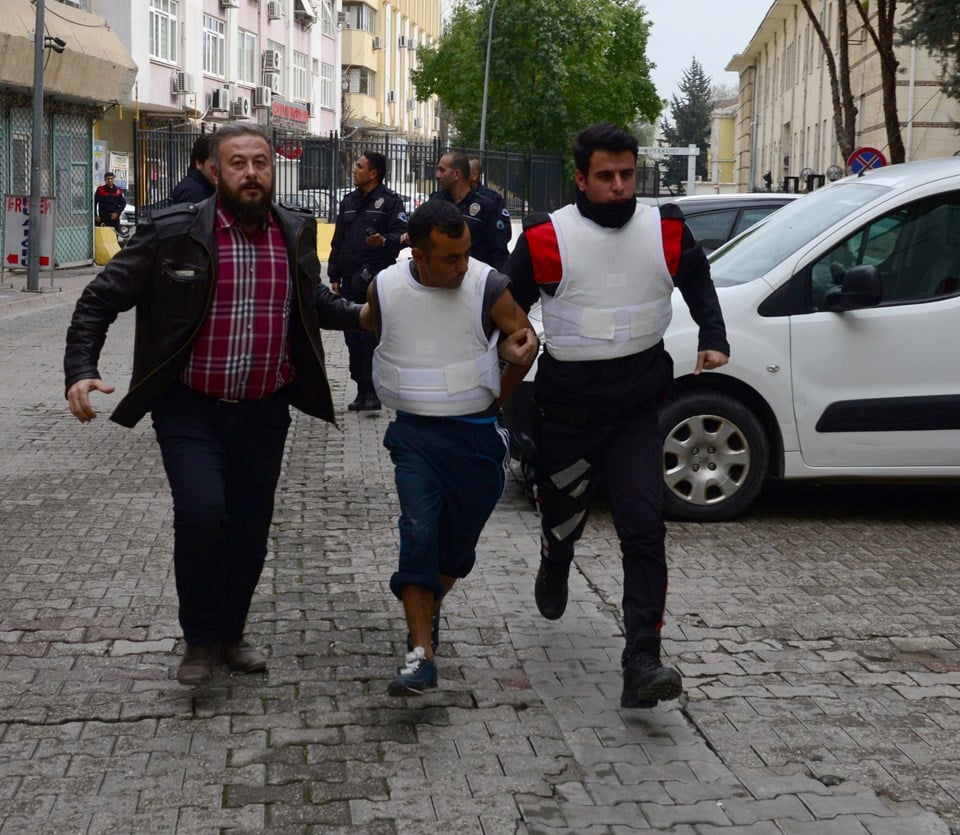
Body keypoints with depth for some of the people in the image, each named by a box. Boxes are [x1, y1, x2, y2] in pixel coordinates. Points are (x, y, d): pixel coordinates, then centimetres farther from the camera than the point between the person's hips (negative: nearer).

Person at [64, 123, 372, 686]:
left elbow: (314, 300, 22)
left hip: (264, 413, 4)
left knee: (250, 533, 11)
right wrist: (81, 370, -15)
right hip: (190, 410, -4)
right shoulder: (173, 232, -10)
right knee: (201, 514, -19)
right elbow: (102, 298, -4)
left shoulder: (297, 233, 3)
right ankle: (200, 639, 4)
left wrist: (359, 315, 5)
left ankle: (230, 633, 35)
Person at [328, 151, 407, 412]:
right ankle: (362, 390, 15)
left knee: (372, 336, -9)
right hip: (350, 282, 7)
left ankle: (372, 392, -5)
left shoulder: (390, 201, -3)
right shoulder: (348, 202, 17)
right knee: (353, 337, 7)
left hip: (377, 280, -6)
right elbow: (338, 241, 20)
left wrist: (385, 241, -31)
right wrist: (334, 276, 16)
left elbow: (401, 233, -9)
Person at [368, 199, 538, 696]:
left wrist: (497, 398, 9)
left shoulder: (487, 288, -12)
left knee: (458, 541, 10)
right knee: (418, 533, -15)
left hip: (476, 435, 0)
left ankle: (427, 611, 39)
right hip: (414, 435, 0)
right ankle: (421, 656, -16)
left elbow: (527, 341, 3)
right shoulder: (384, 290, -6)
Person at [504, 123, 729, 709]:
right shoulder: (547, 238, -10)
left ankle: (642, 662, -15)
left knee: (644, 529, -13)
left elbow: (698, 281, 19)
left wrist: (714, 339, 6)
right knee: (564, 518, 17)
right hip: (565, 410, -1)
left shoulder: (666, 231, -2)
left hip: (637, 410, 1)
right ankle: (554, 572, 55)